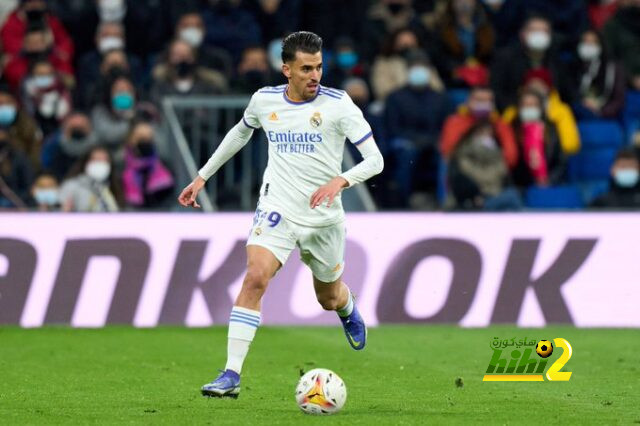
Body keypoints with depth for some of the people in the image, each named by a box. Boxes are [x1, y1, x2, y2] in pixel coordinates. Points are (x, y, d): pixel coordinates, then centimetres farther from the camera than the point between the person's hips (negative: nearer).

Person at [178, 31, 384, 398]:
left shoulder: (338, 104, -11)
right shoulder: (265, 101, 0)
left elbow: (375, 160, -13)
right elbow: (241, 133, 23)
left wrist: (340, 181, -32)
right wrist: (203, 177, 23)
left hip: (323, 217, 0)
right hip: (278, 211, 1)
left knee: (329, 299, 17)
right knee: (255, 279, -23)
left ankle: (349, 310, 58)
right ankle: (232, 375, -24)